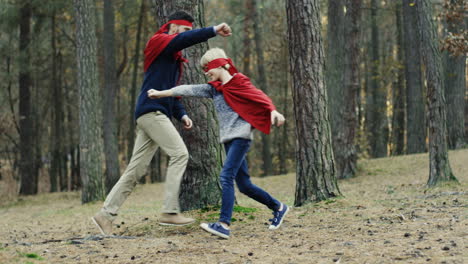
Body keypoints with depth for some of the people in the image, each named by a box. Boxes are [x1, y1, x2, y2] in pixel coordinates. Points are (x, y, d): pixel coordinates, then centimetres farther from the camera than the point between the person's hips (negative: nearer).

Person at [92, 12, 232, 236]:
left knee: (136, 170, 5)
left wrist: (181, 115, 12)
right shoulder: (158, 42, -1)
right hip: (151, 110, -9)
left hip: (156, 115, 9)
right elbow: (184, 40, -22)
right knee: (179, 153, -15)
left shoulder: (175, 59, 26)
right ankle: (170, 212, -17)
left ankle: (106, 214, 6)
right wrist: (213, 31, -27)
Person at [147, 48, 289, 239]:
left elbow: (260, 97, -13)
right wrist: (161, 93, 10)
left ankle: (224, 225, -25)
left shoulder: (239, 83, -3)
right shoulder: (214, 89, 16)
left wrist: (273, 111, -31)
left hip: (241, 136, -8)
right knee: (244, 185, 9)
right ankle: (278, 207, 27)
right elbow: (189, 90, 13)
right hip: (228, 139, 8)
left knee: (226, 176, -20)